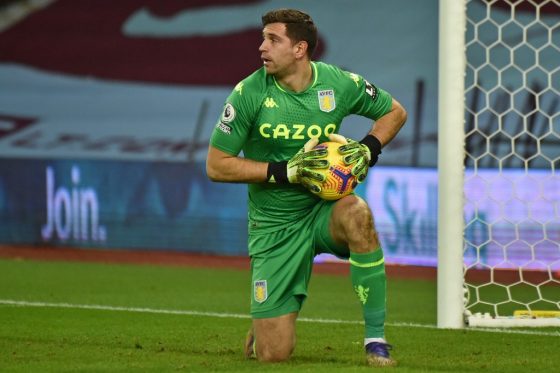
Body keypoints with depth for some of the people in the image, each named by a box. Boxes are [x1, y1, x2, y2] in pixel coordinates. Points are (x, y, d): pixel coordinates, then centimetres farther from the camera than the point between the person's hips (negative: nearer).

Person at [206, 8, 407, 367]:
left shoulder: (340, 83, -6)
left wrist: (368, 149, -7)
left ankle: (376, 338, -24)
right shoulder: (250, 93, -11)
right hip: (275, 225, -1)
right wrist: (285, 172, -19)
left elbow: (394, 112, 12)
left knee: (357, 214, -39)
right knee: (273, 354, -9)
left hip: (324, 207, 1)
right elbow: (216, 165, -9)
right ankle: (264, 324, 33)